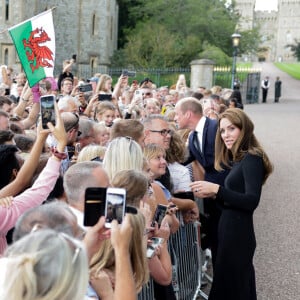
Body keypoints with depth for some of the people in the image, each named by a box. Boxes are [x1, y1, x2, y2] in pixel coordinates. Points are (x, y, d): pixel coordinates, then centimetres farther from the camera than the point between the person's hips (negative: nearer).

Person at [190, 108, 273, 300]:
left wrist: (216, 189, -26)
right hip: (230, 231, 9)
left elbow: (251, 201, -24)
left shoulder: (252, 159, -14)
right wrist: (213, 195, 0)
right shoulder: (237, 160, 12)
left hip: (238, 234, -9)